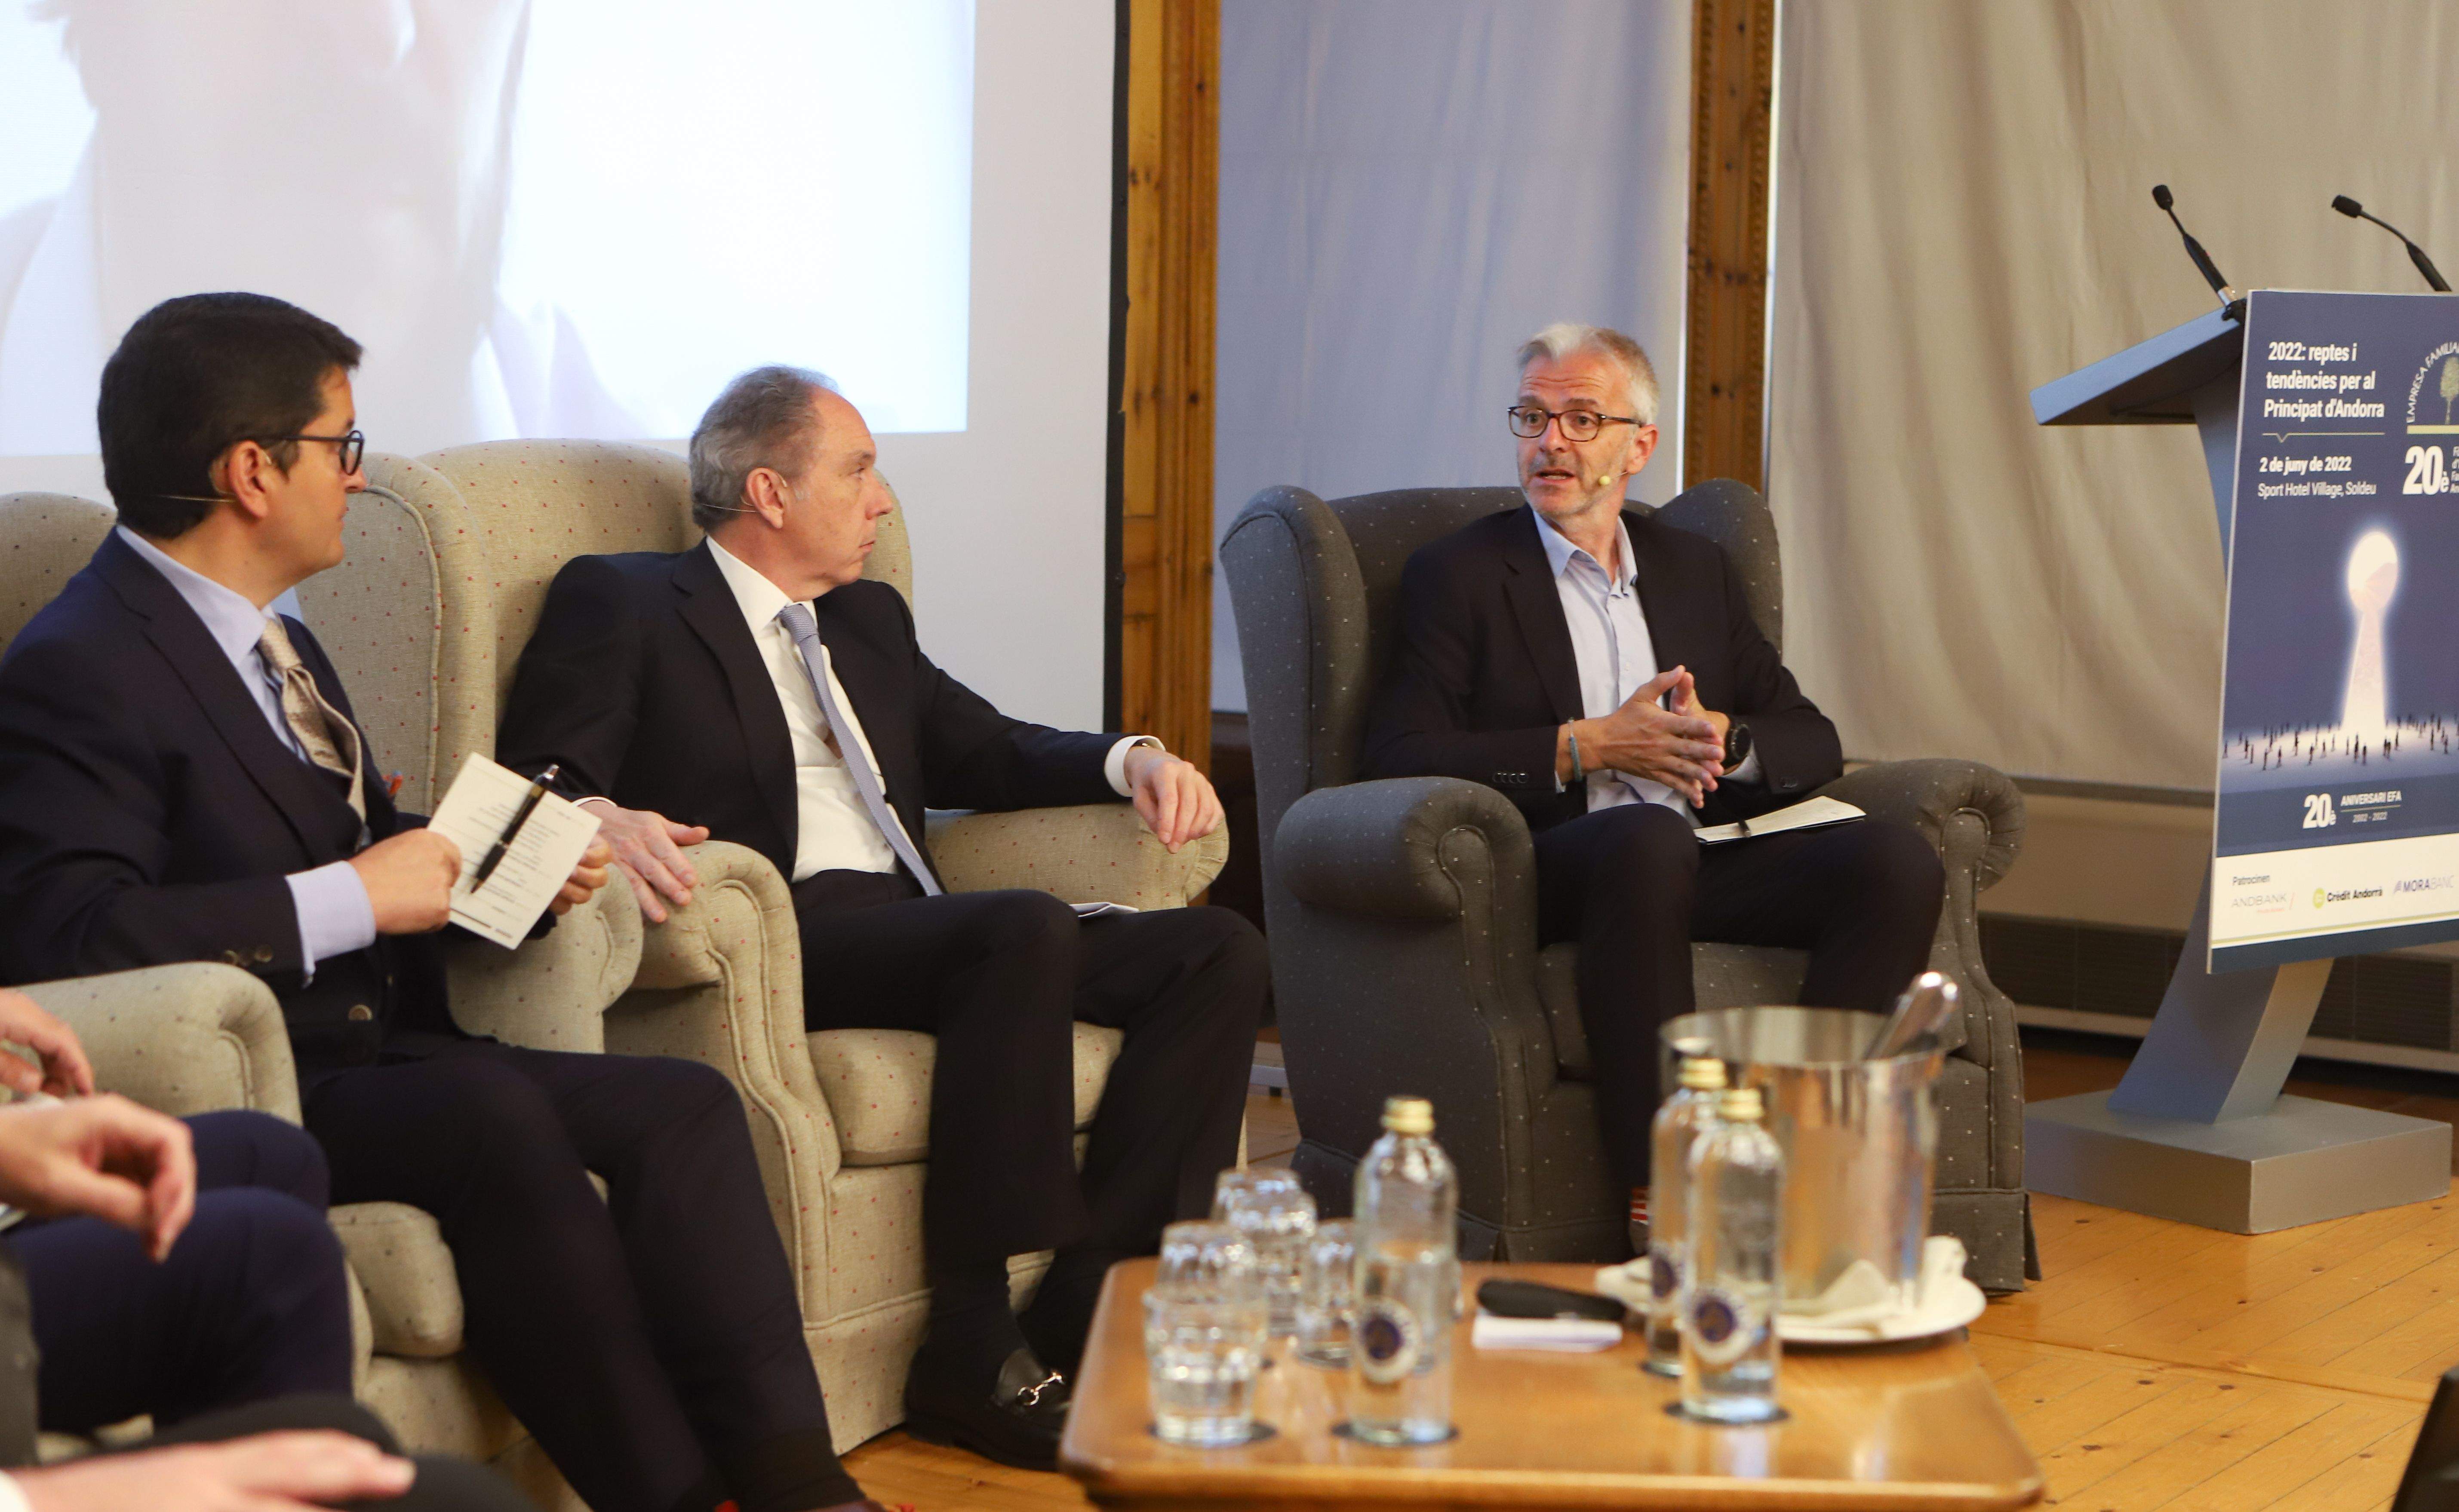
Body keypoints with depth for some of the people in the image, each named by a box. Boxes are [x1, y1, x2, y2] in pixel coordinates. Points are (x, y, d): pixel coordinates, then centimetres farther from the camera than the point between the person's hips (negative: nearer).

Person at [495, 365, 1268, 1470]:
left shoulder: (868, 620, 30)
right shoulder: (618, 604, 8)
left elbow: (983, 752, 31)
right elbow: (538, 786, -3)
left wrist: (1132, 760, 11)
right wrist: (600, 819, -28)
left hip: (909, 930, 8)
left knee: (1219, 952, -12)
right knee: (1029, 928, -35)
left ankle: (1085, 1318, -21)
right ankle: (973, 1355, -30)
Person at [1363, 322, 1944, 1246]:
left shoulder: (1696, 571, 23)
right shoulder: (1459, 574, 8)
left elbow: (1815, 744, 19)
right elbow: (1401, 755, -6)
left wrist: (1724, 741, -5)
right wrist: (1588, 747, -11)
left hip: (1699, 863, 5)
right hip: (1550, 869, -5)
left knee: (1898, 860, -21)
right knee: (1648, 836, -39)